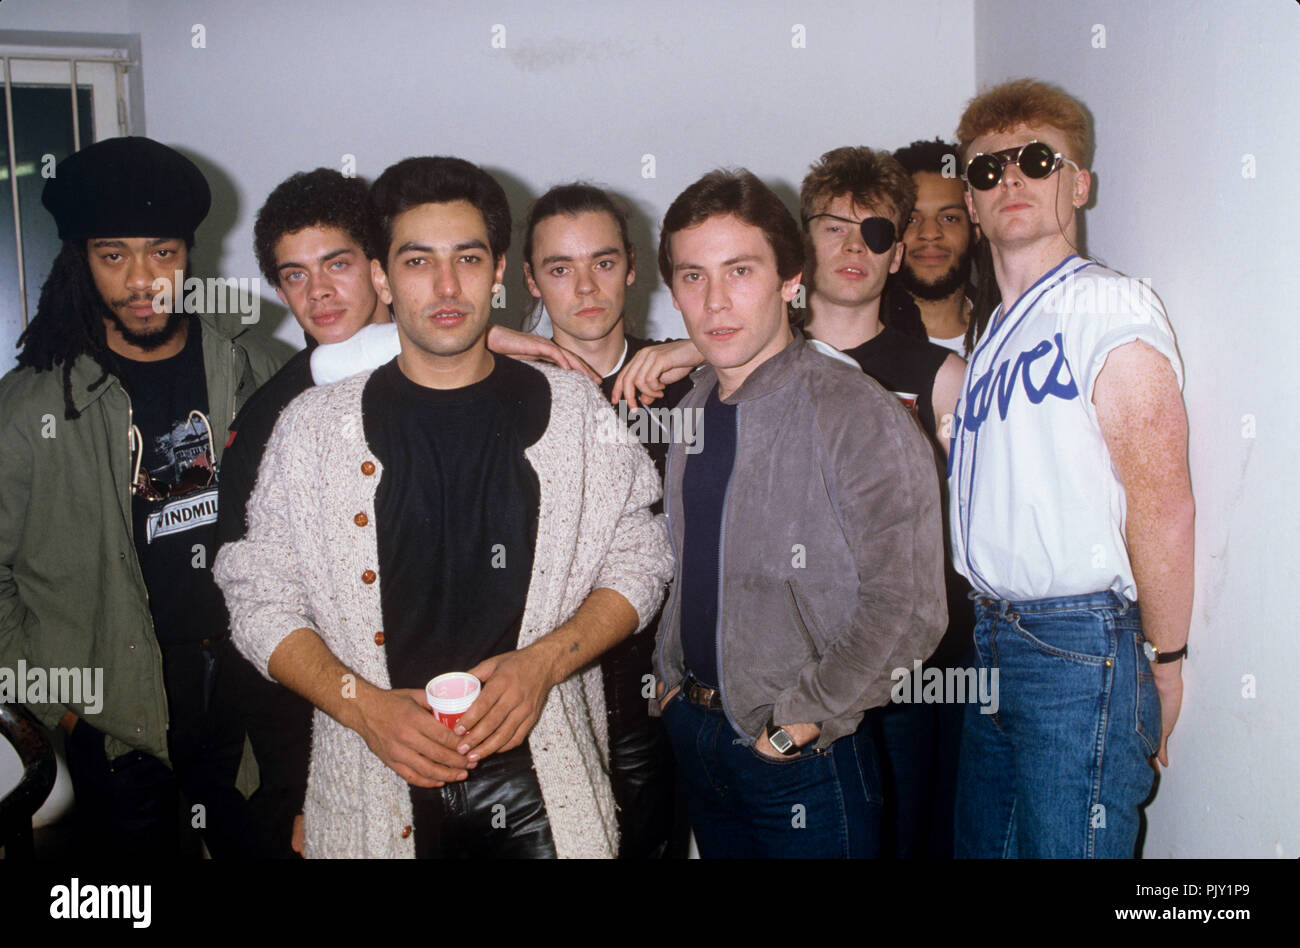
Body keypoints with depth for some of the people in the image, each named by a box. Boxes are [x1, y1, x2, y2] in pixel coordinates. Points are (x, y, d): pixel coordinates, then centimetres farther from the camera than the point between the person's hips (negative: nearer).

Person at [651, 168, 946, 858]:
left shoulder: (859, 417, -18)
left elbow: (905, 611, -20)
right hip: (692, 735, 6)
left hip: (801, 756, -6)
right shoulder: (692, 408, 4)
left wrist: (800, 721, -15)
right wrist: (670, 672, 7)